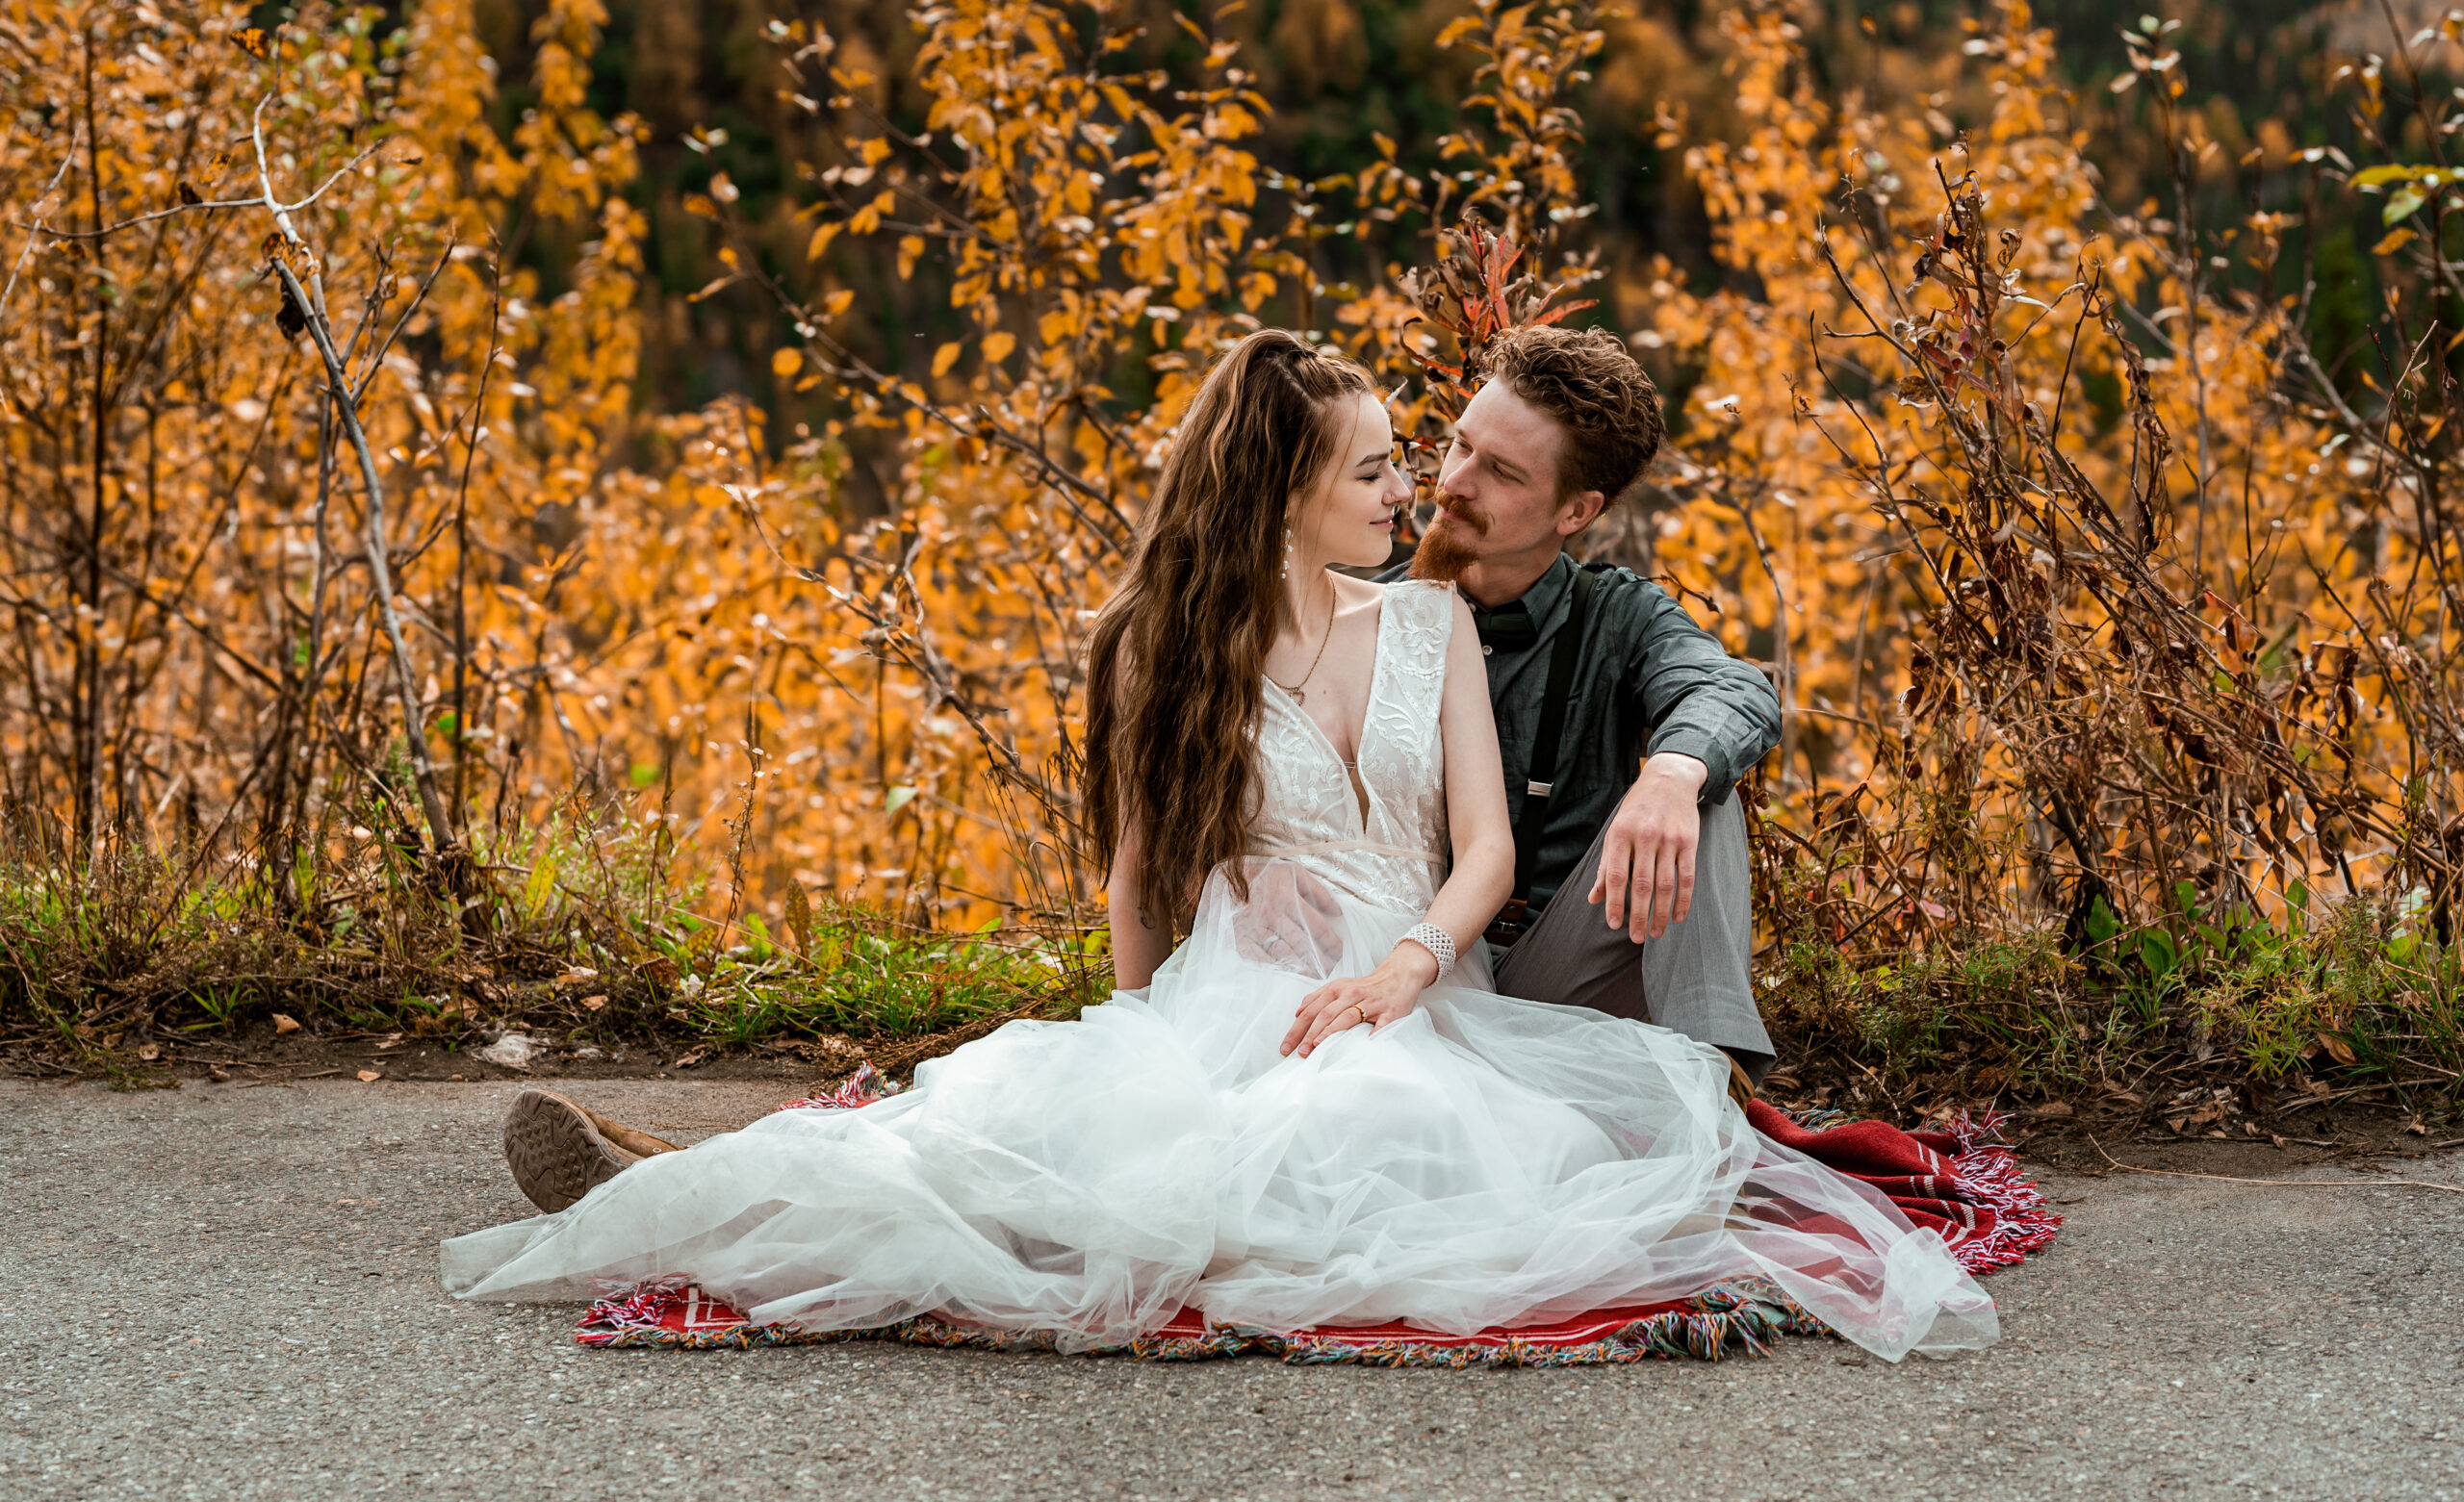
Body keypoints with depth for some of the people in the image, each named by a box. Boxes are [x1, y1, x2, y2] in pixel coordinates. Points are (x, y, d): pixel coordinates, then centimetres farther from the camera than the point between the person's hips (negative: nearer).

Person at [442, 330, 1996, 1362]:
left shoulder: (1433, 624, 15)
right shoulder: (1170, 651, 10)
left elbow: (1486, 847, 7)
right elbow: (1140, 872, 12)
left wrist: (1403, 966, -15)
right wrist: (1139, 1049, -4)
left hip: (1418, 1004, 2)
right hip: (1230, 1009, -1)